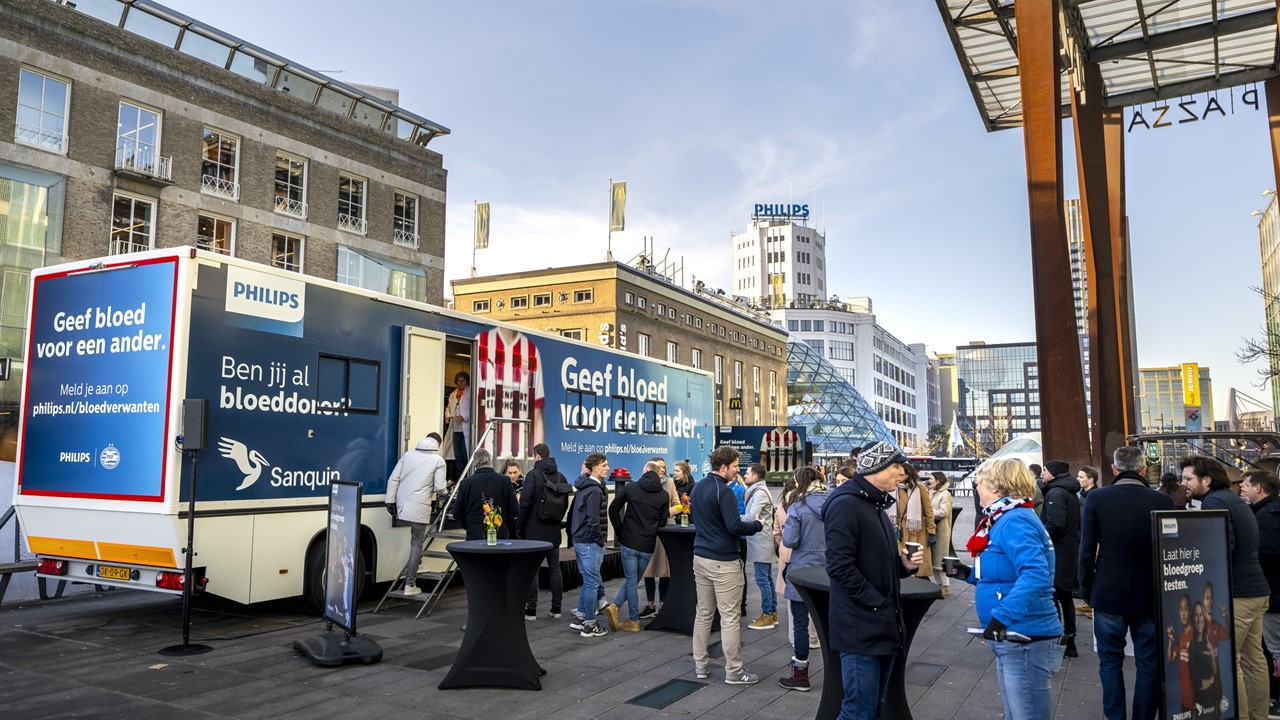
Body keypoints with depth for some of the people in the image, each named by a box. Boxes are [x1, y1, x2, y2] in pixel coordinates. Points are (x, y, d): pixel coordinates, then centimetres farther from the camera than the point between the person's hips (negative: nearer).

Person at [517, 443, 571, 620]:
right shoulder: (561, 477, 8)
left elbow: (525, 503, -14)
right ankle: (556, 608, 15)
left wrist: (519, 526, -5)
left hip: (534, 531, -5)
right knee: (555, 568, 11)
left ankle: (531, 609, 2)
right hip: (554, 531, 6)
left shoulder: (533, 475, -11)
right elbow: (566, 504, 14)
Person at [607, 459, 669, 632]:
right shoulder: (664, 495, 3)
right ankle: (615, 606, 3)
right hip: (648, 546, 1)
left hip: (629, 543, -1)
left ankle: (634, 621, 5)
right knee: (633, 581, 14)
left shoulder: (630, 487, -1)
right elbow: (662, 522, 4)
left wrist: (619, 531, 8)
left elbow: (613, 509, -2)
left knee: (631, 581, 6)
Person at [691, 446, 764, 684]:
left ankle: (700, 665, 19)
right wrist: (757, 525, -4)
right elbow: (735, 527, -22)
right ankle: (734, 671, 4)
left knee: (703, 613, 14)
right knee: (729, 617, -2)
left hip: (700, 557, 9)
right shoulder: (723, 491, -17)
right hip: (723, 562, -8)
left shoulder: (697, 488, 11)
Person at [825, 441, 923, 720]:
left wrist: (904, 564, 4)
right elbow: (840, 566, -22)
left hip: (883, 626, 10)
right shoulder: (845, 504, -15)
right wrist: (878, 604, -19)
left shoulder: (875, 506, 17)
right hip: (861, 628, -10)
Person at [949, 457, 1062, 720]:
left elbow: (1035, 574, -32)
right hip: (1012, 639, 10)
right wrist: (970, 573, 11)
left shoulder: (1014, 521, -18)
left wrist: (1002, 616, -36)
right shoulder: (1005, 519, 13)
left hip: (1026, 640, -10)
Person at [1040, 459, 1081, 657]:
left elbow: (1055, 524, -25)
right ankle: (1069, 640, 22)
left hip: (1056, 553, -10)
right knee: (1065, 596, 15)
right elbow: (1077, 523, 21)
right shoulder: (1072, 493, 15)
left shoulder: (1055, 493, -15)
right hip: (1070, 550, 10)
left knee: (1051, 596, -5)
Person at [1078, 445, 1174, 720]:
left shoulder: (1096, 498, -9)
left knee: (1110, 662, 11)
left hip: (1109, 594, -1)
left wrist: (1086, 588, 5)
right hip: (1150, 596, 1)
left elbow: (1087, 549, -7)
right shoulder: (1163, 501, -7)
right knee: (1149, 664, 12)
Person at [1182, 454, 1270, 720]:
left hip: (1235, 594, -10)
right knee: (1254, 659, 14)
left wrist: (1210, 594, -21)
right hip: (1256, 590, 10)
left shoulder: (1214, 501, -13)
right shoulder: (1233, 500, 17)